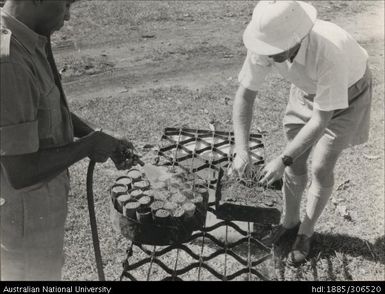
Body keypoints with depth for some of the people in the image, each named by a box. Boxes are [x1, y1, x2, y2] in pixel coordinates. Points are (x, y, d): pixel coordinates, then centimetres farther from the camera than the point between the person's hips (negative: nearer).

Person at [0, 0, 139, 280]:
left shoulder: (29, 43, -2)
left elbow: (52, 107, 13)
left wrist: (102, 139, 3)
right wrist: (89, 144, -19)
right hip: (24, 212, -9)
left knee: (48, 267, 30)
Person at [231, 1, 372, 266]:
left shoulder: (329, 53, -45)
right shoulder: (267, 42, -30)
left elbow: (320, 121, -37)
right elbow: (245, 95, -22)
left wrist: (282, 160, -37)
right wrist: (242, 150, -30)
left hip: (347, 96, -4)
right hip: (308, 90, 5)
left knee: (321, 170, -2)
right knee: (296, 164, 7)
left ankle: (306, 232, 22)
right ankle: (289, 222, 30)